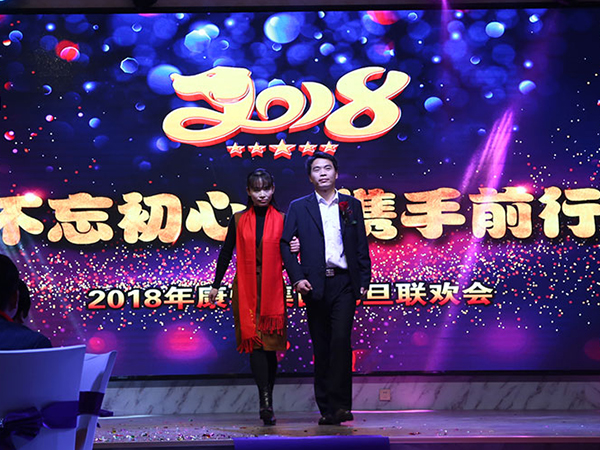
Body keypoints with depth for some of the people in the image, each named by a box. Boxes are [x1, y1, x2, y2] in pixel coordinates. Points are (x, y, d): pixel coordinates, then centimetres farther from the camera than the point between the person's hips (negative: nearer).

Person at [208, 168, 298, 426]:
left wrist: (293, 249, -15)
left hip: (272, 289, 0)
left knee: (270, 345, 2)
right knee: (255, 342, -11)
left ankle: (267, 404, 15)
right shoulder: (238, 220, 6)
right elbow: (226, 253, 10)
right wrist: (216, 285, 10)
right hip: (246, 289, 0)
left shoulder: (281, 220, 5)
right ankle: (266, 403, -18)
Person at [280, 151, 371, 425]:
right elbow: (285, 244, 4)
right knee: (321, 346, 5)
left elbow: (362, 246, 12)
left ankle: (340, 404, -13)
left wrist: (364, 280, 5)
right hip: (315, 286, 1)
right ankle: (325, 408, 12)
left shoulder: (352, 205, 12)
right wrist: (296, 278, -7)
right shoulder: (298, 208, 8)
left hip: (344, 282, 0)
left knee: (341, 339, -16)